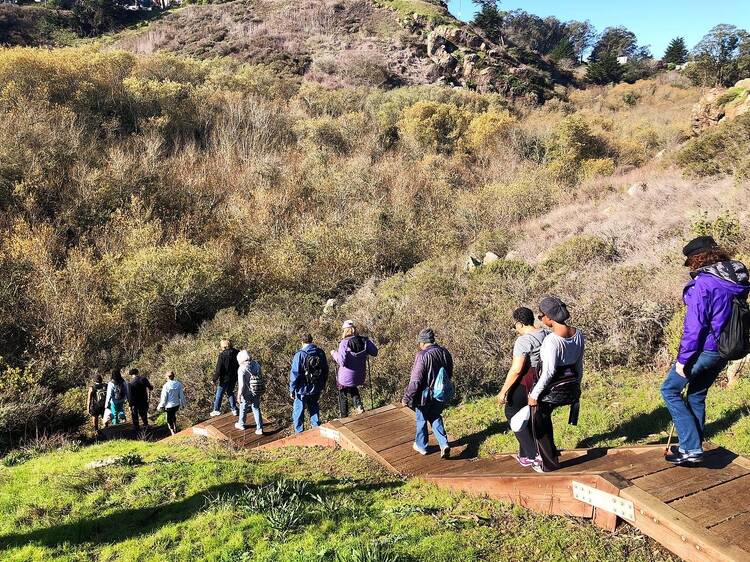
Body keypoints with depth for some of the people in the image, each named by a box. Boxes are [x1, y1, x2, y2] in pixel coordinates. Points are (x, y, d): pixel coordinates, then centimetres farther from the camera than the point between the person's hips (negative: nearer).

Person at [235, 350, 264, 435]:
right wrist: (260, 391, 16)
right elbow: (261, 378, 3)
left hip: (247, 393, -4)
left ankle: (241, 424, 41)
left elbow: (241, 385, -21)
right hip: (257, 392, 4)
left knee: (243, 408, 20)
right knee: (256, 409, 15)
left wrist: (239, 396, -8)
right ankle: (259, 428, 13)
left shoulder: (242, 369, -22)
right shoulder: (256, 364, -6)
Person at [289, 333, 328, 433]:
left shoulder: (300, 354, -16)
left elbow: (294, 374, -16)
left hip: (302, 389, -5)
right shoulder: (320, 353, 1)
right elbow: (325, 371, 11)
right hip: (317, 389, 5)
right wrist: (322, 385, 21)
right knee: (314, 409, 21)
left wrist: (292, 390, -8)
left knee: (298, 412, 8)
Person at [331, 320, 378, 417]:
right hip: (360, 376, 5)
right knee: (353, 389, 34)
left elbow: (341, 361, -26)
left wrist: (334, 353, -9)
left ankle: (344, 417, 26)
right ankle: (358, 405, 12)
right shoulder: (364, 340, -8)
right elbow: (374, 352, -2)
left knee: (343, 396, 17)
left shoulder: (344, 343, -21)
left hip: (346, 377, -5)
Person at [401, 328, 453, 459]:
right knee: (436, 418, 22)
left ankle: (421, 446, 30)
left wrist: (406, 398, -14)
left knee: (422, 420, 15)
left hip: (425, 396, -6)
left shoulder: (423, 356, -23)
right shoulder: (445, 353, -1)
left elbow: (415, 381, -23)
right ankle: (444, 444, 9)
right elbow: (449, 375, 11)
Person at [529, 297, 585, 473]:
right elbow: (579, 365, 7)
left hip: (551, 391, -8)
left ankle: (549, 464, 29)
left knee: (541, 427, 16)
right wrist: (576, 385, 21)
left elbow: (549, 371, -24)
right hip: (571, 388, 8)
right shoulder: (578, 334, -4)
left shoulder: (551, 340, -27)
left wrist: (535, 394, -15)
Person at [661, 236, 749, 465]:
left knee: (670, 390, 5)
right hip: (725, 351, 8)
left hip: (704, 349, -8)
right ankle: (692, 447, 29)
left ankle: (691, 448, 0)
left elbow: (694, 326, -21)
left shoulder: (702, 284, -19)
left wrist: (683, 358, -15)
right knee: (697, 396, 21)